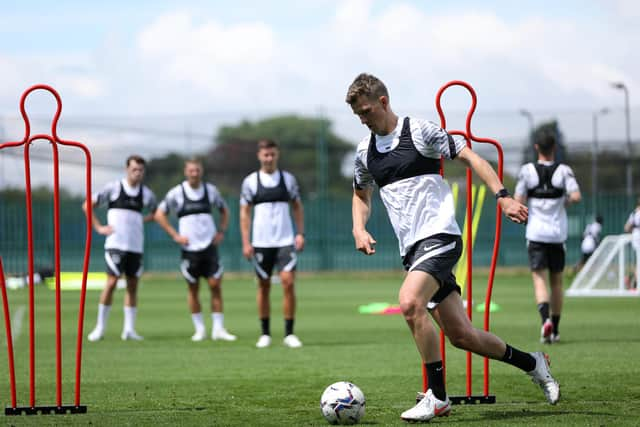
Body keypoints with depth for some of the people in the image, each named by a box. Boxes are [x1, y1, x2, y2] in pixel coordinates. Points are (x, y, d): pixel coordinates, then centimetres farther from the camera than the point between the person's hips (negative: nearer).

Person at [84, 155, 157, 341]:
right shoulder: (113, 188, -1)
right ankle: (100, 327, -2)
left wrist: (141, 220, 8)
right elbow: (87, 205, 3)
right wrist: (98, 227, -3)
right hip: (116, 244, -4)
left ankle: (129, 329, 8)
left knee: (132, 286, 4)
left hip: (136, 246, 4)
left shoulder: (147, 194, 8)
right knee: (112, 282, -10)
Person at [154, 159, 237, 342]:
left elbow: (224, 210, 20)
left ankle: (218, 328, -1)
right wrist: (175, 235, -4)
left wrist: (221, 232, 6)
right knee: (193, 288, 3)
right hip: (189, 248, -1)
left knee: (215, 285, -5)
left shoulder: (210, 190, 5)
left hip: (209, 245, 2)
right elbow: (159, 215, 3)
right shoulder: (176, 193, -3)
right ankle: (199, 329, 14)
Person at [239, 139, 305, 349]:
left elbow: (297, 207, 13)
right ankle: (265, 334, 16)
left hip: (285, 241, 0)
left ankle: (289, 334, -5)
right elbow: (244, 212, 4)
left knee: (288, 282, -12)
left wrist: (300, 233, 1)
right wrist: (246, 243, -3)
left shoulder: (288, 179, 7)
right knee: (264, 286, 5)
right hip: (261, 243, 0)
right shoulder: (250, 182, 2)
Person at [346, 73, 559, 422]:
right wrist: (359, 228, 10)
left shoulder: (420, 131, -4)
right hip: (412, 249, 7)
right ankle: (532, 363, 24)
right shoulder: (364, 151, 14)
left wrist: (502, 196, -15)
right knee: (461, 335, 3)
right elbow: (361, 194, 30)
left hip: (439, 236, -7)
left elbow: (470, 158, -4)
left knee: (410, 303, -29)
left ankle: (437, 397, -21)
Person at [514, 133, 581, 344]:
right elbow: (576, 196, -15)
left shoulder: (527, 171, -2)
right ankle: (555, 330, 17)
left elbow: (518, 202, -5)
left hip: (536, 233, -1)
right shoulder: (563, 171, -2)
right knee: (557, 282, 13)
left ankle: (546, 320, -29)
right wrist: (565, 200, 6)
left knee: (539, 279, -4)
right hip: (558, 233, 1)